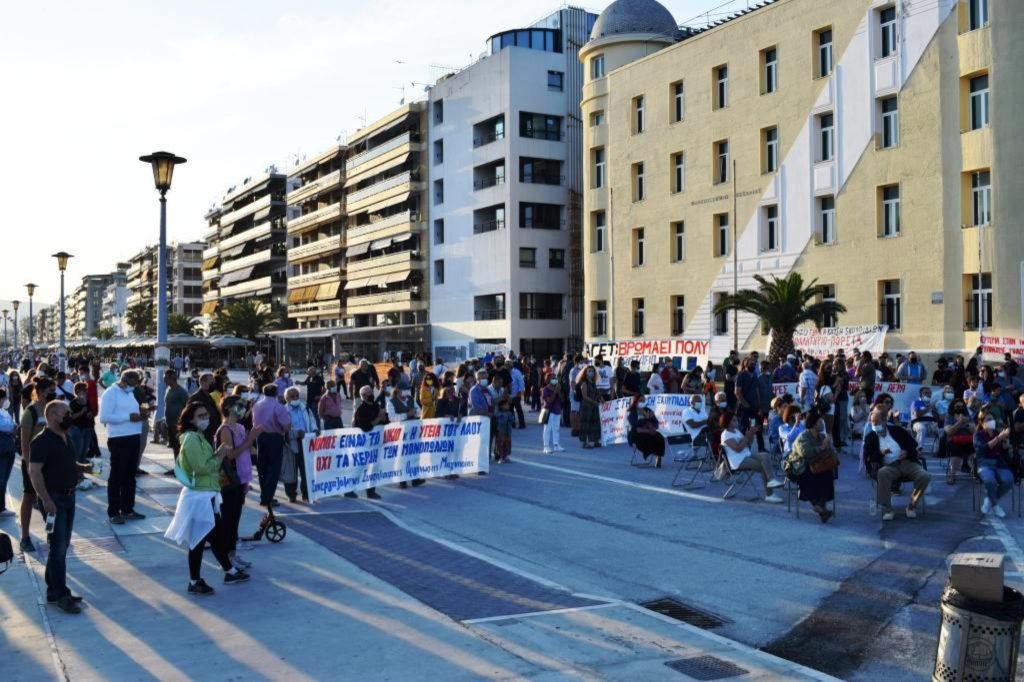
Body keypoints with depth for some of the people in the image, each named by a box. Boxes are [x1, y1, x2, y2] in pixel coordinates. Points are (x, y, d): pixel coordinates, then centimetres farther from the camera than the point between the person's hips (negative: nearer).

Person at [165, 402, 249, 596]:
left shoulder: (199, 437, 14)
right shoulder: (191, 439, -18)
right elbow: (201, 468, -24)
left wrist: (217, 455, 5)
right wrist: (219, 456, -12)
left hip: (208, 495, 10)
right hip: (199, 496, -10)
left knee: (219, 534, 19)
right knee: (199, 540, -1)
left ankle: (230, 572, 31)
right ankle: (194, 582, 8)